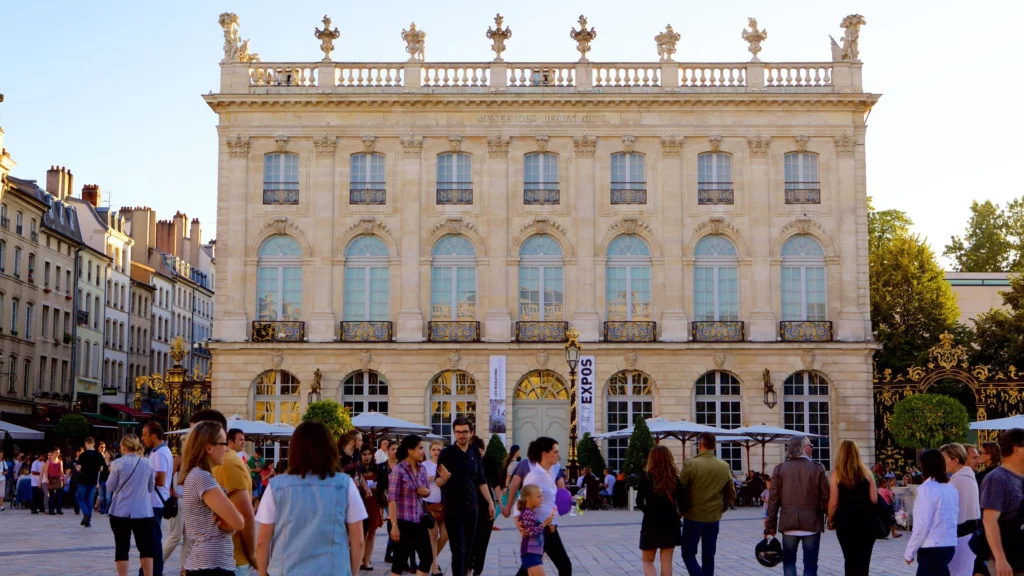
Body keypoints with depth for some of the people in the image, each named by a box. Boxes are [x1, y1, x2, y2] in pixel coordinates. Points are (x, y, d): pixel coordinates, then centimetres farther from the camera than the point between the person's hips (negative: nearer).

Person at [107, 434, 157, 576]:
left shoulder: (118, 463, -7)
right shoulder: (148, 463, 1)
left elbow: (110, 486, 1)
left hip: (120, 511, -2)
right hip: (142, 511, 2)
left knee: (121, 548, 5)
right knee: (146, 547, 8)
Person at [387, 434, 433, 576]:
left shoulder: (422, 469, 9)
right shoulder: (398, 470, -12)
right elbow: (392, 499, -16)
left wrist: (426, 491, -3)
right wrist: (394, 525, -21)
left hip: (419, 521, 7)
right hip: (404, 522, -7)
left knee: (427, 557, 6)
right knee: (401, 560, 0)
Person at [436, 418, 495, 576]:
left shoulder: (475, 454, 8)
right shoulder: (447, 453, -6)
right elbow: (438, 482, -8)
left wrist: (490, 502, 11)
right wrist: (444, 478, -31)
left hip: (472, 507, 5)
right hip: (453, 508, -5)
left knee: (468, 548, 9)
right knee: (458, 549, -9)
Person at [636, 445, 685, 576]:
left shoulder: (646, 477, -9)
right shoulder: (675, 478, -2)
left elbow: (640, 502, -10)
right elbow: (681, 502, -4)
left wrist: (649, 511, 8)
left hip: (651, 524, -2)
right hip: (671, 524, 2)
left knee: (648, 561, 12)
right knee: (667, 562, 9)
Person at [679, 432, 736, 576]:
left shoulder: (691, 464, -13)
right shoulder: (724, 466, 2)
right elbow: (731, 495, 8)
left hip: (693, 517, -4)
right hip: (714, 518, 4)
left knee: (688, 554, 7)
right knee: (708, 557, 13)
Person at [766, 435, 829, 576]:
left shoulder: (780, 469, 0)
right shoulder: (817, 469, -6)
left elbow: (773, 499, -1)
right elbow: (826, 498, -6)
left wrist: (771, 525, 5)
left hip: (789, 524, 2)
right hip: (812, 524, -2)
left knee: (789, 561, 16)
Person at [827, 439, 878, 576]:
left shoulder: (836, 474, -6)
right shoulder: (866, 472, 0)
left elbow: (833, 503, -9)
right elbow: (874, 499, -3)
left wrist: (830, 521, 5)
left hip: (846, 522, -1)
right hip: (866, 521, 2)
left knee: (851, 560, 6)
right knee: (864, 560, 9)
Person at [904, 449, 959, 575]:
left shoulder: (927, 489, -13)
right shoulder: (951, 488, 10)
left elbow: (922, 524, -15)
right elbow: (951, 519, 11)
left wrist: (910, 552, -6)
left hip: (933, 549, -8)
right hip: (949, 545, 8)